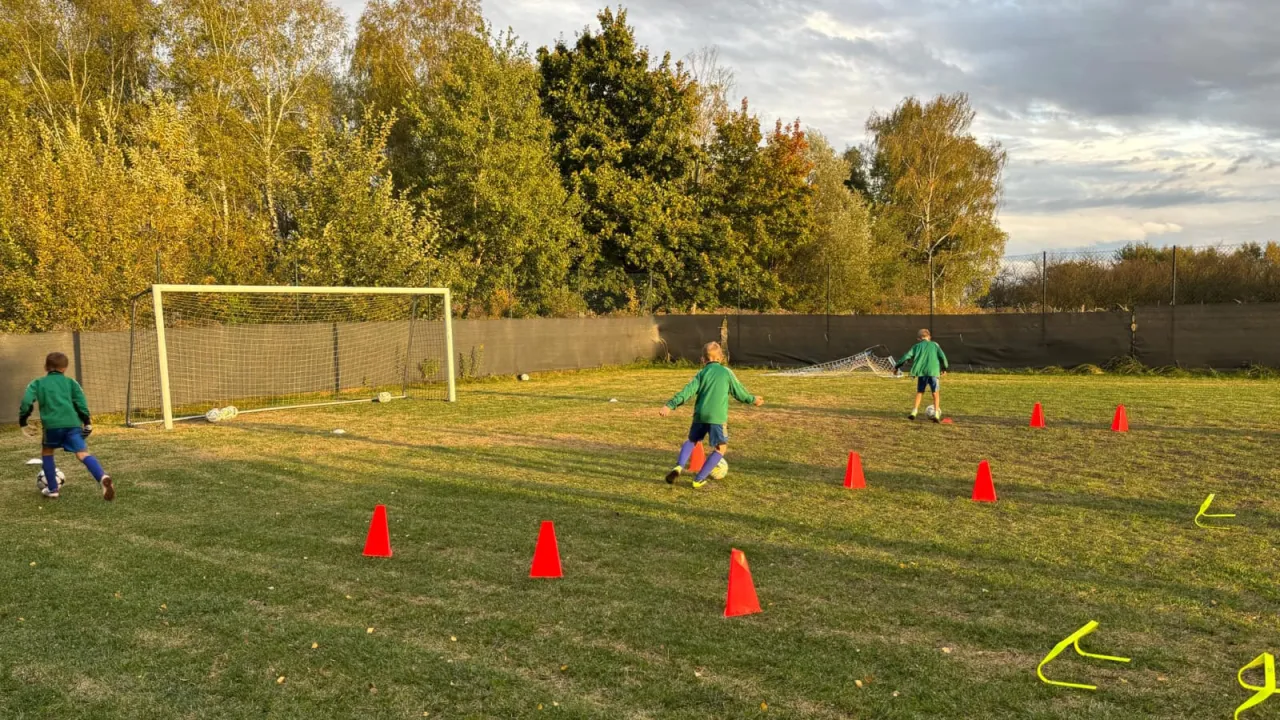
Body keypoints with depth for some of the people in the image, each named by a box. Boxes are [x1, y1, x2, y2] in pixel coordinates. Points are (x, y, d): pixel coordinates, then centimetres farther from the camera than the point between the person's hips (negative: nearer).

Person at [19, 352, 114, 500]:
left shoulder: (37, 383, 18)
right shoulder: (70, 382, 19)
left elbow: (27, 402, 3)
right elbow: (80, 402, 7)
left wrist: (23, 422, 11)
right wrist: (87, 422, 12)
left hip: (52, 424, 0)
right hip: (72, 423, 0)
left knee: (47, 451, 26)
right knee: (83, 453, -12)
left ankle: (52, 489, 25)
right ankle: (103, 478, -39)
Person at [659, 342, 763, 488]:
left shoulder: (702, 373, 8)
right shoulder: (727, 372, 5)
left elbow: (688, 391, -2)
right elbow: (739, 392, 10)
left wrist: (670, 405, -4)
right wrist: (752, 399, 28)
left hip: (700, 415, 3)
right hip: (718, 416, -3)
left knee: (692, 440, 24)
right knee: (721, 448, 11)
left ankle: (679, 466, 0)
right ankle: (699, 479, 5)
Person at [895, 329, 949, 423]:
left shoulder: (917, 346, 12)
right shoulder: (935, 345, 12)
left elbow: (907, 356, 5)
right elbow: (942, 356, 4)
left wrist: (897, 366, 9)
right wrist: (944, 368, 18)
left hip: (921, 372, 1)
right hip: (933, 372, -1)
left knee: (920, 392, 16)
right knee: (935, 392, 7)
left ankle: (914, 412, 7)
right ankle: (936, 413, -2)